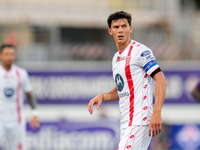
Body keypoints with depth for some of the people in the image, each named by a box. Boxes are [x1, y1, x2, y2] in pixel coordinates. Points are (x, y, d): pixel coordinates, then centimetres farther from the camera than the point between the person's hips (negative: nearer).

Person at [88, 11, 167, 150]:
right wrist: (102, 96, 9)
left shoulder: (140, 51, -8)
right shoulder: (116, 57, 18)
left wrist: (157, 112, -25)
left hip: (139, 121, -9)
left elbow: (161, 80, -15)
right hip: (126, 122, 9)